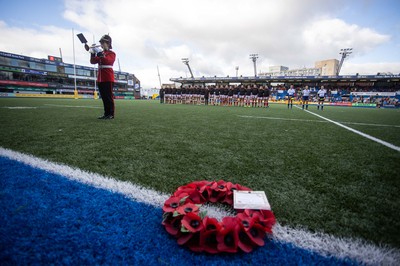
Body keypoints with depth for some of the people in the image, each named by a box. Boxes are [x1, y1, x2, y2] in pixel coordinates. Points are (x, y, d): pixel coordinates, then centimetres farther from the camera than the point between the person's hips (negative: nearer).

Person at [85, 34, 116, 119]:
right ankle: (106, 113, 13)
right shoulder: (100, 53, 20)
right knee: (103, 97, 7)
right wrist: (92, 53, -3)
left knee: (109, 96, -7)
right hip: (100, 78, 7)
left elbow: (107, 60, -21)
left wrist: (100, 54, -31)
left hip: (108, 78, -7)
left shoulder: (112, 53, -1)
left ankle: (111, 114, -2)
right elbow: (93, 61, 10)